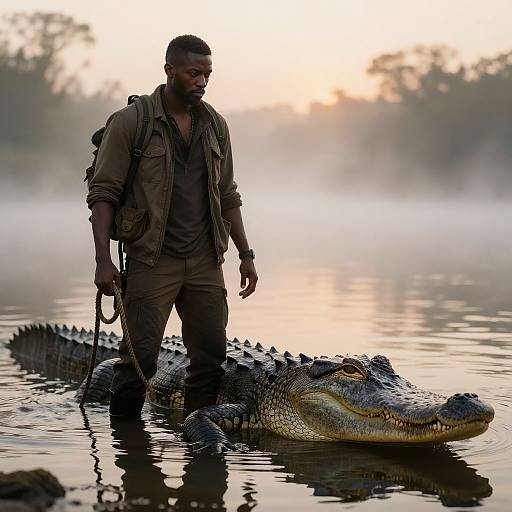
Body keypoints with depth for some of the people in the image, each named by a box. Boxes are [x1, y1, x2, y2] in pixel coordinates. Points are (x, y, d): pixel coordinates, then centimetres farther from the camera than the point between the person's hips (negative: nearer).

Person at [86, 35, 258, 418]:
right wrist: (103, 260, -15)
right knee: (141, 356, -6)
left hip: (205, 261, 5)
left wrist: (246, 254, 11)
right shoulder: (131, 121, -5)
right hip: (152, 260, -5)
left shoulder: (215, 125, 11)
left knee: (211, 355, 4)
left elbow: (228, 196, 17)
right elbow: (103, 193, -6)